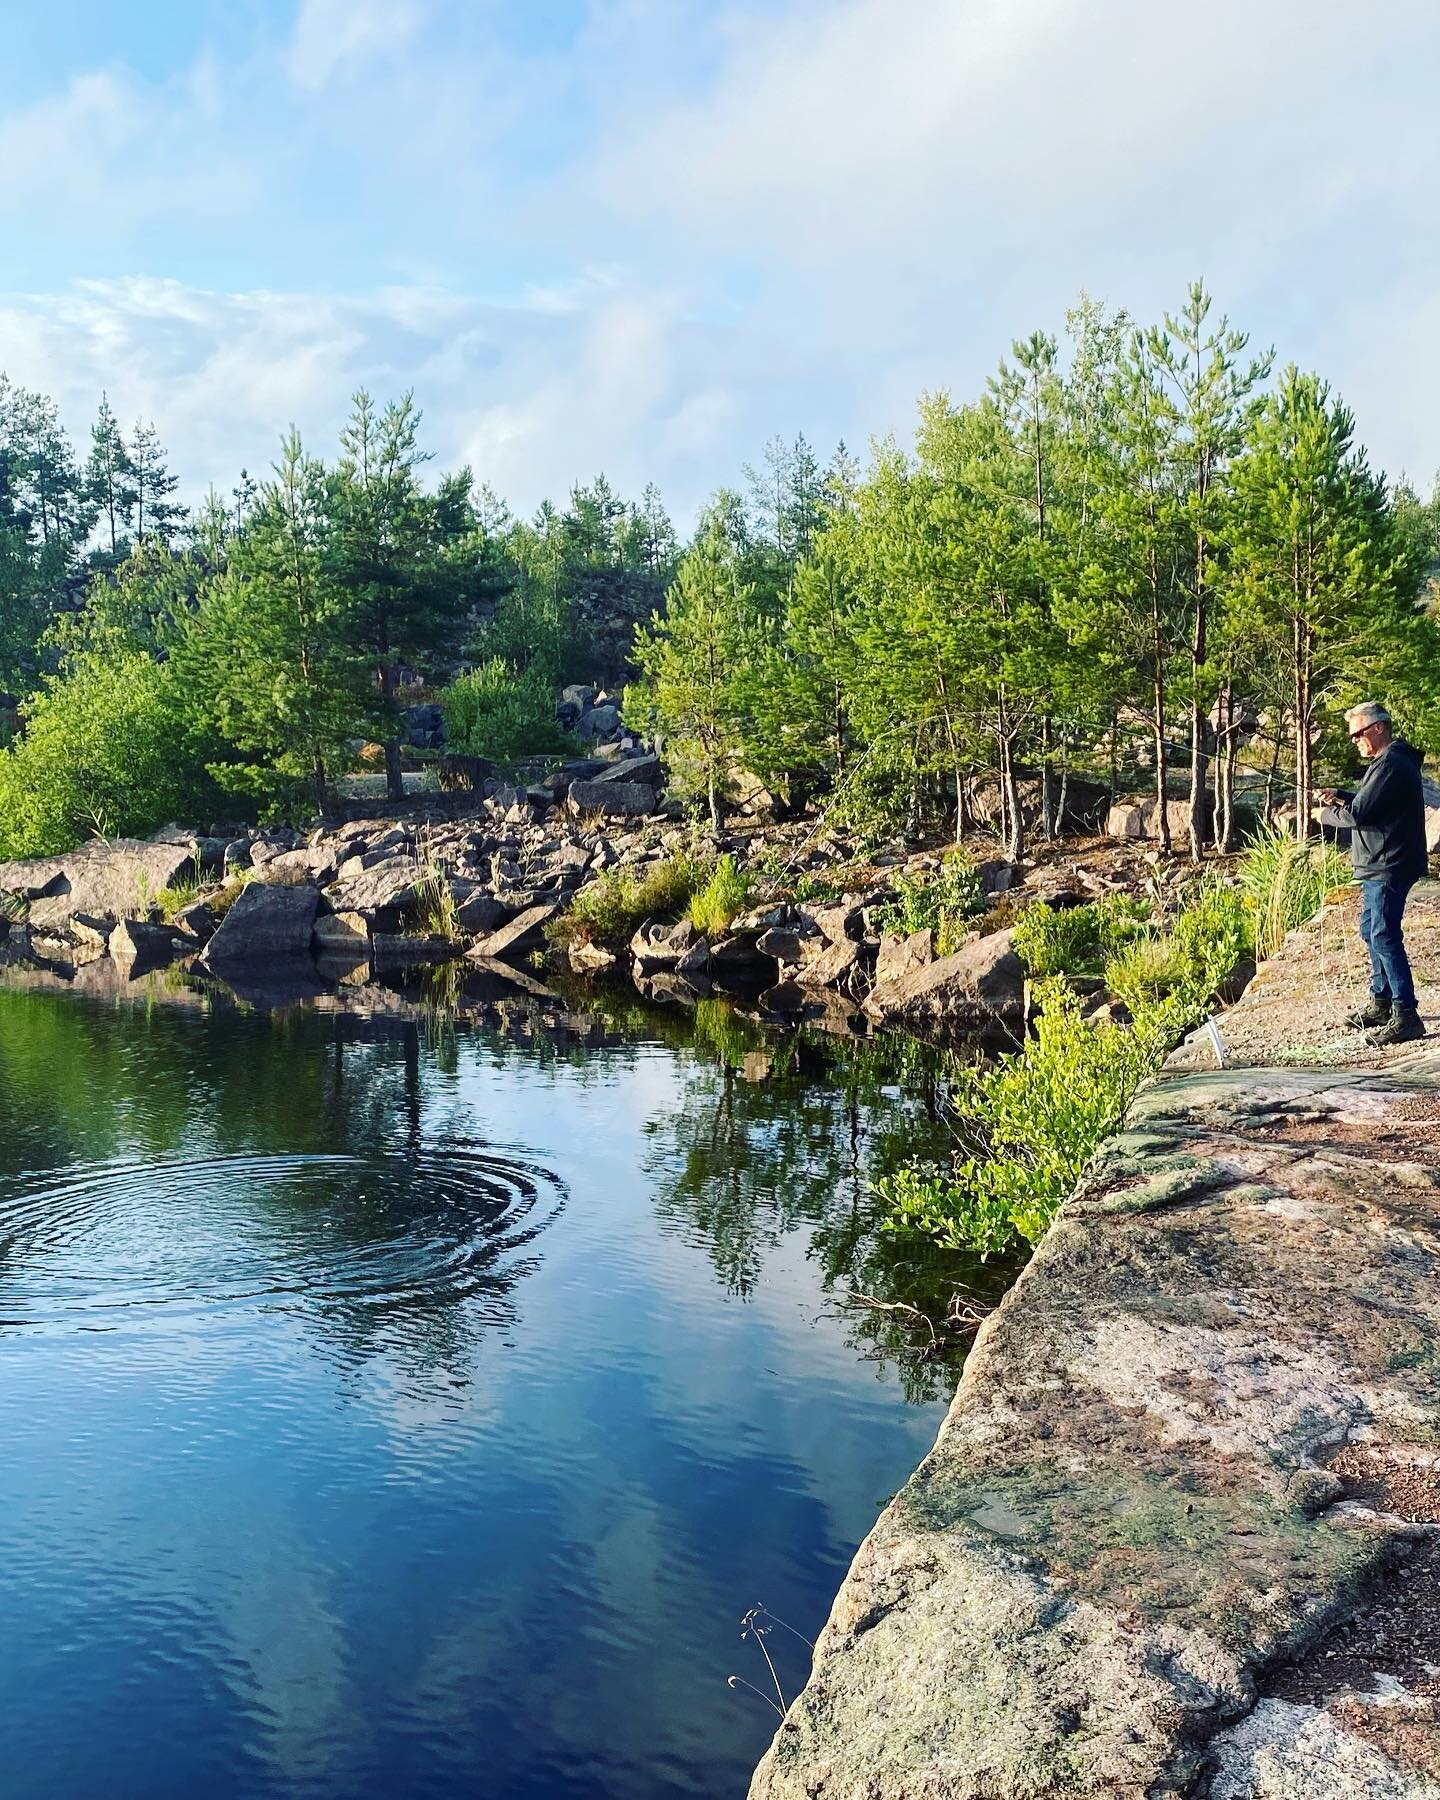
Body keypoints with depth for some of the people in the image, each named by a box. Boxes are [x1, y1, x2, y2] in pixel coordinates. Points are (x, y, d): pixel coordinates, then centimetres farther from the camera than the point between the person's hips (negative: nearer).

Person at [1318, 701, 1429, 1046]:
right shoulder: (1387, 762, 16)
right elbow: (1370, 803, 24)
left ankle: (1405, 1015, -11)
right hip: (1379, 866, 11)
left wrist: (1328, 815, -4)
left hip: (1389, 868, -11)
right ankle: (1381, 1003, 28)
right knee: (1371, 931, 18)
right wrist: (1340, 795, 7)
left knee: (1384, 937, -12)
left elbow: (1358, 814, -22)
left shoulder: (1391, 765, -19)